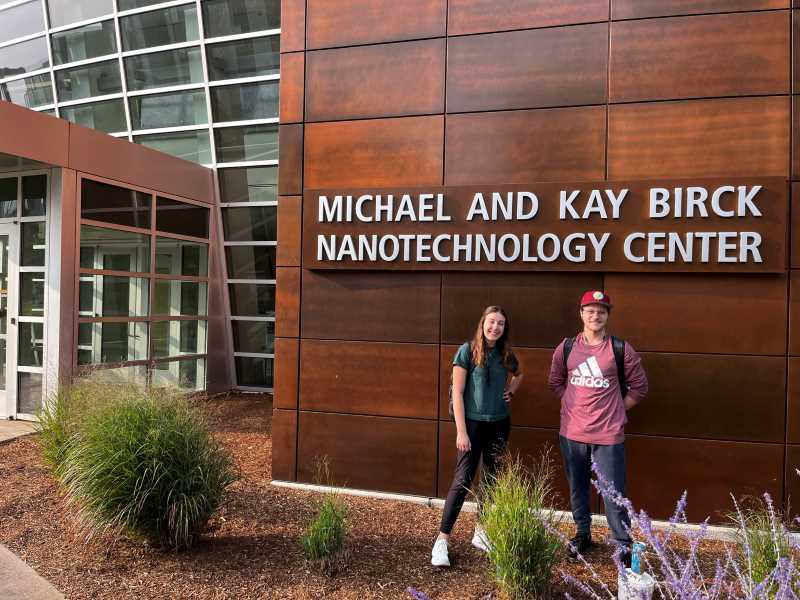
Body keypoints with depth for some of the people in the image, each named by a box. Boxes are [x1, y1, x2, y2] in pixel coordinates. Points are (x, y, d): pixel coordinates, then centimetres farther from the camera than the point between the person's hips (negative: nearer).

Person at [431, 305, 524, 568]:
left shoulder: (506, 355, 4)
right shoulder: (467, 351, -10)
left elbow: (518, 374, 28)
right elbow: (457, 393, -11)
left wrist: (510, 392, 8)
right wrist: (461, 431, -15)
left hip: (499, 424, 6)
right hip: (473, 423, -5)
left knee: (492, 479, 12)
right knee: (463, 481, -8)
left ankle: (481, 533, 27)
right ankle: (442, 539, -1)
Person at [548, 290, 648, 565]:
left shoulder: (621, 349, -6)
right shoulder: (566, 347, 2)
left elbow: (639, 387, 4)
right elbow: (556, 382, 14)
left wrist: (614, 409, 1)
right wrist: (574, 405, 5)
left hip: (608, 435, -3)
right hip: (571, 432, 3)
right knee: (577, 488, 17)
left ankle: (623, 544, 17)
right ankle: (582, 534, 36)